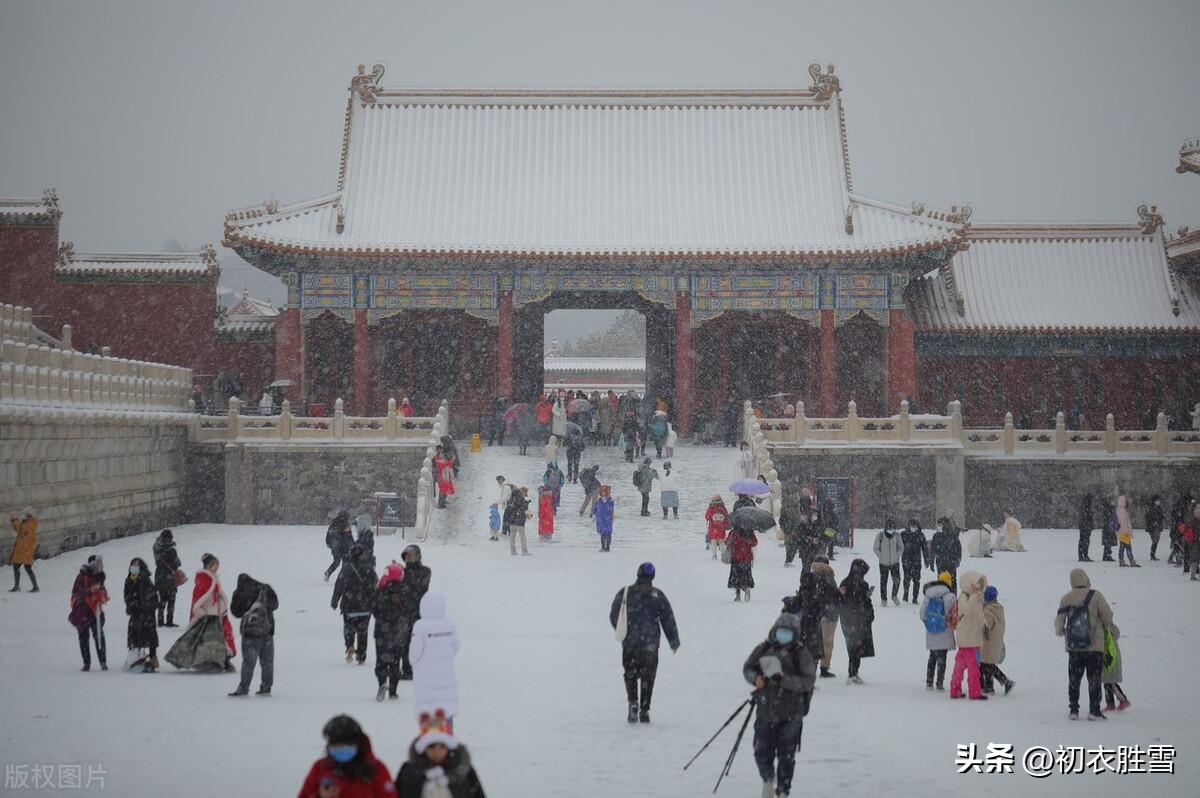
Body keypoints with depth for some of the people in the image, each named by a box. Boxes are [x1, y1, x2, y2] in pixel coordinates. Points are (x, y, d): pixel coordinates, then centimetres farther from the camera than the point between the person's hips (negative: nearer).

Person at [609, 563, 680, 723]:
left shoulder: (624, 593, -1)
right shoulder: (658, 595, -2)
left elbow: (613, 616, 6)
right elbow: (668, 619, 1)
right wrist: (674, 641, 12)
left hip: (629, 642, 1)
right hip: (650, 643, -1)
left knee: (630, 674, 13)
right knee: (647, 677, 7)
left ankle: (633, 702, -8)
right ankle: (644, 711, 5)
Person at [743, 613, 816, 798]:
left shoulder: (801, 654, -6)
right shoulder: (763, 649, 3)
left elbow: (808, 681, -12)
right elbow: (747, 667, 11)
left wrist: (784, 679, -24)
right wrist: (756, 678, -10)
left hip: (790, 715, -2)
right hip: (765, 711, 2)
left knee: (786, 756, 3)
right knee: (762, 753, 5)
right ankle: (768, 778, 33)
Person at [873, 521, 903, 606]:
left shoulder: (896, 536, -4)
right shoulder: (880, 536, -10)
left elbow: (901, 547, 8)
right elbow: (876, 549, 0)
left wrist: (897, 556, -2)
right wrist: (881, 557, -6)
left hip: (895, 563, 1)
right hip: (883, 563, -1)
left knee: (897, 580, -4)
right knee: (883, 582, 2)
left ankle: (894, 596, 19)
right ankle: (883, 600, 14)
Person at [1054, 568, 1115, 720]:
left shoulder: (1066, 598, -1)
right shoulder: (1095, 596, -9)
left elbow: (1059, 620, 2)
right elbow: (1107, 615, -7)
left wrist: (1060, 631, 24)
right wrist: (1108, 628, 15)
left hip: (1073, 646, 2)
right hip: (1095, 645, -2)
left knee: (1073, 679, 11)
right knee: (1094, 679, 4)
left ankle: (1073, 710, 9)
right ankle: (1094, 711, 1)